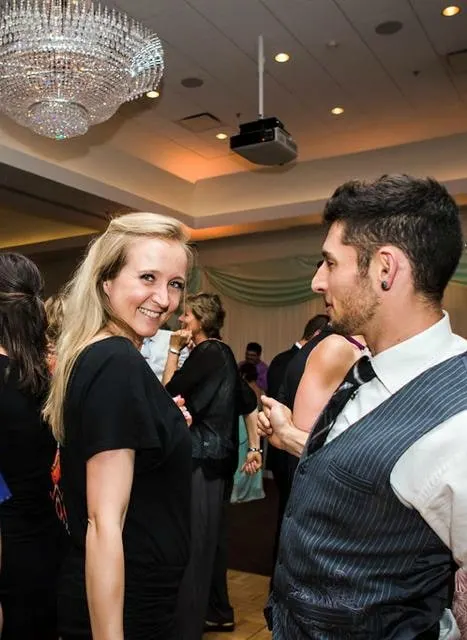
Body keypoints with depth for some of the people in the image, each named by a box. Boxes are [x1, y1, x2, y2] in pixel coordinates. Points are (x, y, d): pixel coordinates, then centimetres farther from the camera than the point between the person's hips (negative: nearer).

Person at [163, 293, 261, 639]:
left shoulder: (207, 353, -14)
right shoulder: (223, 353, 13)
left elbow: (169, 390, -13)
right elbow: (249, 402, 14)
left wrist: (174, 350, -4)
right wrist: (255, 447, 14)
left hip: (204, 459, -10)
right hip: (219, 457, 10)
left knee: (193, 543, -4)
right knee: (212, 537, 19)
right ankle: (218, 612, 33)